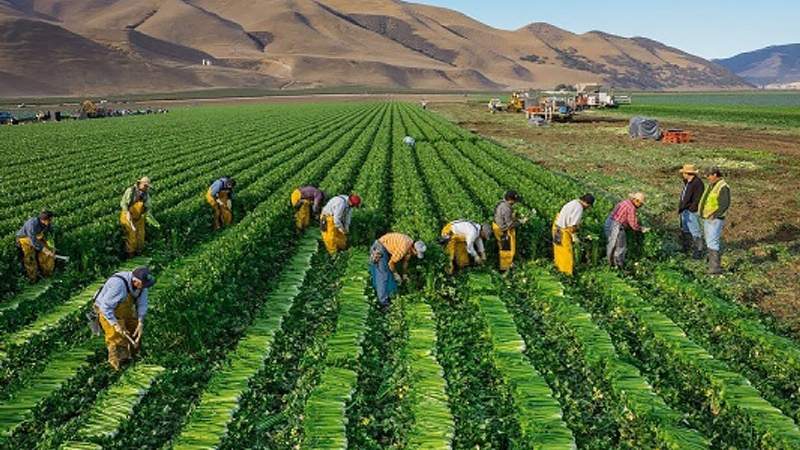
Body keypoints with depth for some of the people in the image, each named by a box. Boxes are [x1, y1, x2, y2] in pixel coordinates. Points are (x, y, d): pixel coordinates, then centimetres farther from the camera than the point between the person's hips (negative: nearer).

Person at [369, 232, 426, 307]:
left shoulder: (411, 246, -2)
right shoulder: (403, 248, -30)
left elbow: (405, 260, 15)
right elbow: (391, 263, -20)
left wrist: (404, 275, 20)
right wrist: (396, 275, -6)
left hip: (386, 249, 10)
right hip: (379, 249, -10)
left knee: (389, 274, 15)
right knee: (383, 276, -8)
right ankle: (383, 301, -2)